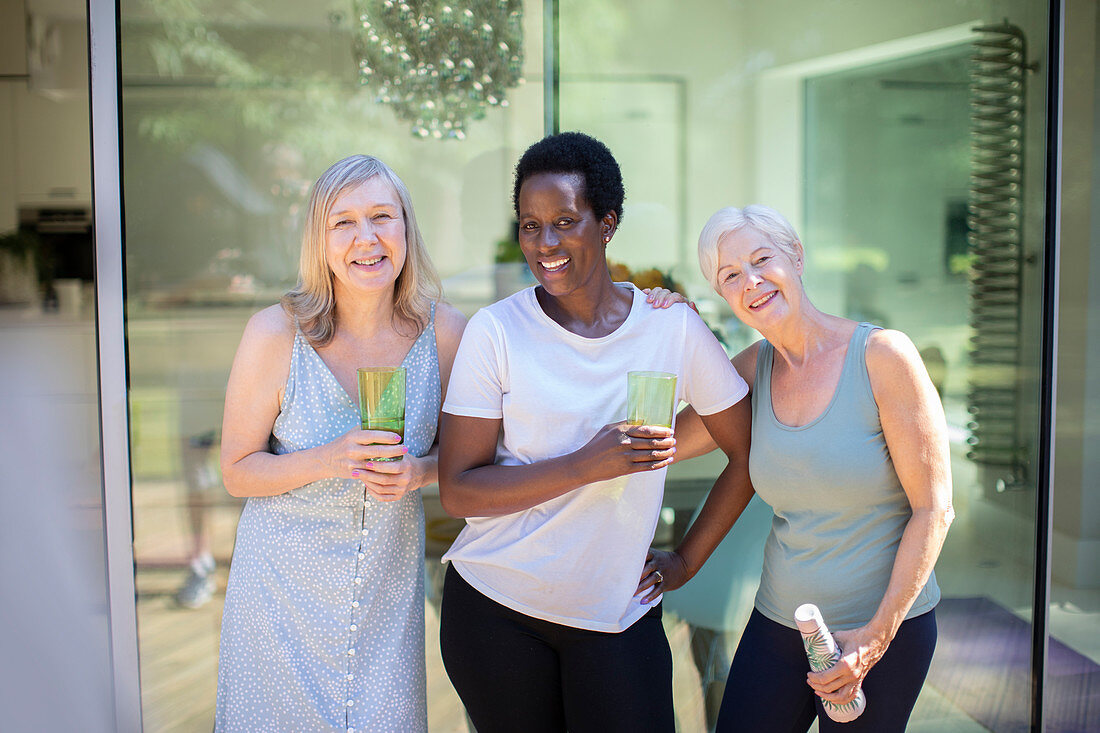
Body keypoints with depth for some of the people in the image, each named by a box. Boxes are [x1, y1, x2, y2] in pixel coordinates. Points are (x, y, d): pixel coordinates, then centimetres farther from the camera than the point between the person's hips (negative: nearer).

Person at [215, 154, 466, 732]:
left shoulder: (443, 331, -11)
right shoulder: (276, 333, -17)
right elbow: (237, 472, -9)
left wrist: (419, 470, -19)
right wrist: (326, 461, -26)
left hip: (390, 576, 2)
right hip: (284, 578, -1)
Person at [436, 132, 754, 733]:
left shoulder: (672, 325, -3)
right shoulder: (496, 331, -8)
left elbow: (749, 456, 7)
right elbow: (457, 491, -11)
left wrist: (687, 560, 4)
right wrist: (587, 465, -22)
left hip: (617, 616, 1)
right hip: (496, 607, -1)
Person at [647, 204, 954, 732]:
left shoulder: (881, 354, -14)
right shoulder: (754, 367, 1)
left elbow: (933, 509, -13)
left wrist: (877, 634, -15)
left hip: (886, 628, -4)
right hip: (778, 621, 4)